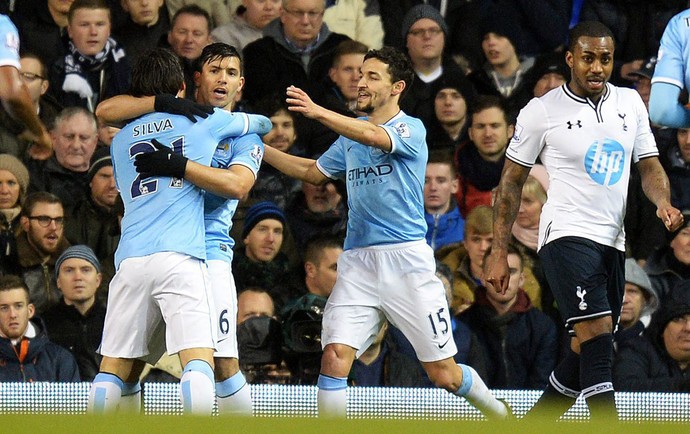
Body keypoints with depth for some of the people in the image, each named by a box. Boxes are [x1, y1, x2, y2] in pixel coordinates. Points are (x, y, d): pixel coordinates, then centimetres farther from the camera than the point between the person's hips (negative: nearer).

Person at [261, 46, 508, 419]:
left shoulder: (411, 129, -5)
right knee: (334, 359, -15)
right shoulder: (351, 134, 16)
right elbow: (313, 172, 31)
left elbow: (375, 136, -26)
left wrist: (318, 112, -40)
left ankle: (498, 413, 29)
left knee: (444, 375, 2)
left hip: (407, 262, -5)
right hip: (357, 263, 5)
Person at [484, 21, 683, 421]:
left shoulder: (630, 103, 10)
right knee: (597, 336, -21)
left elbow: (650, 165, 14)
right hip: (567, 235, -6)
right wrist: (499, 253, 0)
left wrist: (664, 204, -9)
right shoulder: (542, 111, -3)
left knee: (587, 354, 9)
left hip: (612, 240, 6)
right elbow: (512, 181, 3)